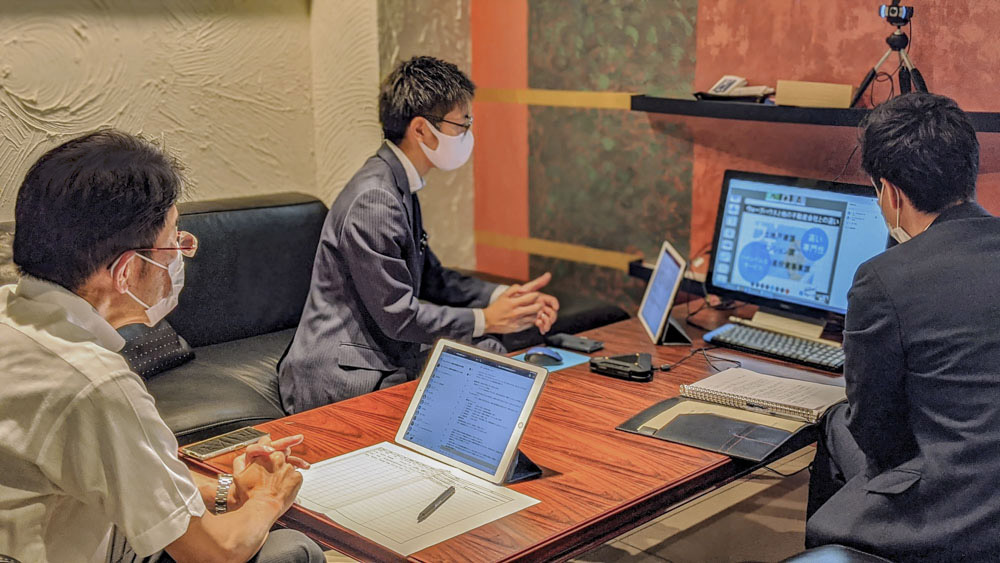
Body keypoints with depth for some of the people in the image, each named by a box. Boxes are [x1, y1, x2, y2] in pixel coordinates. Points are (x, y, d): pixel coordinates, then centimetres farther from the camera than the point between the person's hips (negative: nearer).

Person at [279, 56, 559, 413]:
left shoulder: (400, 187, 10)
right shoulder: (373, 201, -23)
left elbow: (430, 276, 17)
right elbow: (398, 315, -21)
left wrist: (502, 296, 4)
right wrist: (486, 319, -11)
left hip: (382, 358, 10)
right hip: (343, 383, -10)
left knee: (487, 352, 5)